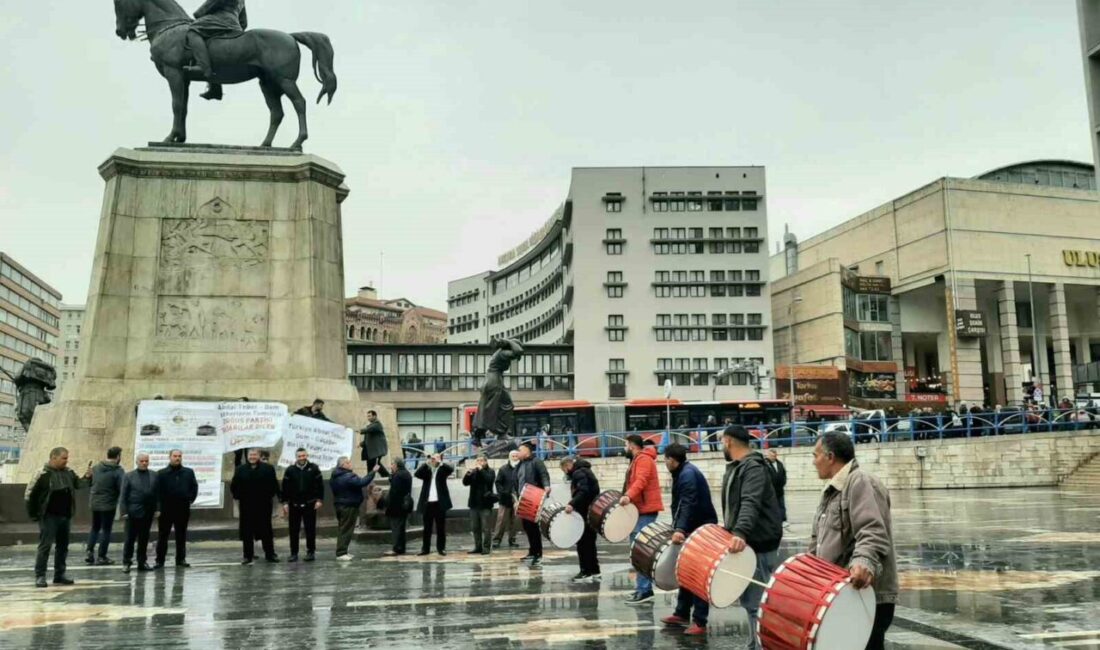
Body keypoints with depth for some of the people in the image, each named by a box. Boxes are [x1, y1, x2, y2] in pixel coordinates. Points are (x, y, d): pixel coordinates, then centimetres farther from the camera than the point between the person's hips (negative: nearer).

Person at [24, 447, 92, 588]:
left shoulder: (68, 472, 6)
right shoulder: (43, 474, -12)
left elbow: (79, 484, 10)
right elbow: (29, 494, -9)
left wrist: (87, 477, -11)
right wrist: (33, 514, -8)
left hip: (65, 516, 6)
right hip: (49, 516, -6)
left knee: (63, 546, 11)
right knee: (45, 546, -5)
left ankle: (59, 575, 20)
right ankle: (40, 576, 3)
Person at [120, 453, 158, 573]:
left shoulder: (154, 476, 7)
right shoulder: (129, 476, 1)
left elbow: (157, 494, 7)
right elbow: (123, 495, -1)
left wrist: (157, 509, 0)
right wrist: (124, 511, -8)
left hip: (148, 513, 3)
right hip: (133, 513, -3)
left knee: (144, 539, 9)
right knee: (130, 538, 2)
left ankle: (142, 562, 17)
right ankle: (126, 562, 11)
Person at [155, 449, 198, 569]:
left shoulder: (189, 472, 7)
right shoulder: (162, 473, 0)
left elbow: (194, 487, 10)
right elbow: (157, 490, -3)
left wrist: (190, 499, 1)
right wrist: (159, 506, -9)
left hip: (183, 509, 2)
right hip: (166, 509, -2)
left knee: (181, 535, 9)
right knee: (163, 535, 3)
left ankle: (181, 559, 16)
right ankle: (160, 560, 9)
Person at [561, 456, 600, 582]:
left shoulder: (579, 473, -12)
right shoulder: (584, 471, 20)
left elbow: (583, 492, -25)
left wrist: (572, 504, -34)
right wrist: (573, 505, 19)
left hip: (586, 514, -10)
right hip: (592, 513, 10)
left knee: (583, 542, -5)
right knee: (589, 542, 15)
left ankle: (586, 572, -2)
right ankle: (594, 572, 19)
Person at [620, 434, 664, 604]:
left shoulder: (643, 459, -11)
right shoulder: (638, 460, 22)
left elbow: (640, 481, -27)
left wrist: (628, 496, -39)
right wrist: (627, 497, 15)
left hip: (645, 510, -10)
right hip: (640, 510, 10)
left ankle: (644, 590, -13)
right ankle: (643, 588, 12)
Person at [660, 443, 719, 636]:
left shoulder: (688, 474, -18)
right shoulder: (682, 473, 15)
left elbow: (688, 504, -30)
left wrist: (680, 529, -39)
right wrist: (678, 528, 24)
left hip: (701, 530, -11)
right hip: (692, 530, 11)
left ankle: (699, 622, -6)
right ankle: (682, 613, 26)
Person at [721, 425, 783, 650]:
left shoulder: (753, 467, -16)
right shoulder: (736, 467, 16)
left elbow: (750, 504, -32)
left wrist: (740, 533, -44)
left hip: (758, 543, -10)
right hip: (746, 541, 10)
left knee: (757, 602, -10)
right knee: (749, 600, 15)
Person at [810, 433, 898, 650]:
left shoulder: (861, 483, -12)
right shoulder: (832, 490, 21)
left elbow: (873, 534, -26)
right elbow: (818, 539, 28)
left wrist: (864, 562, -42)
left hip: (868, 597, -10)